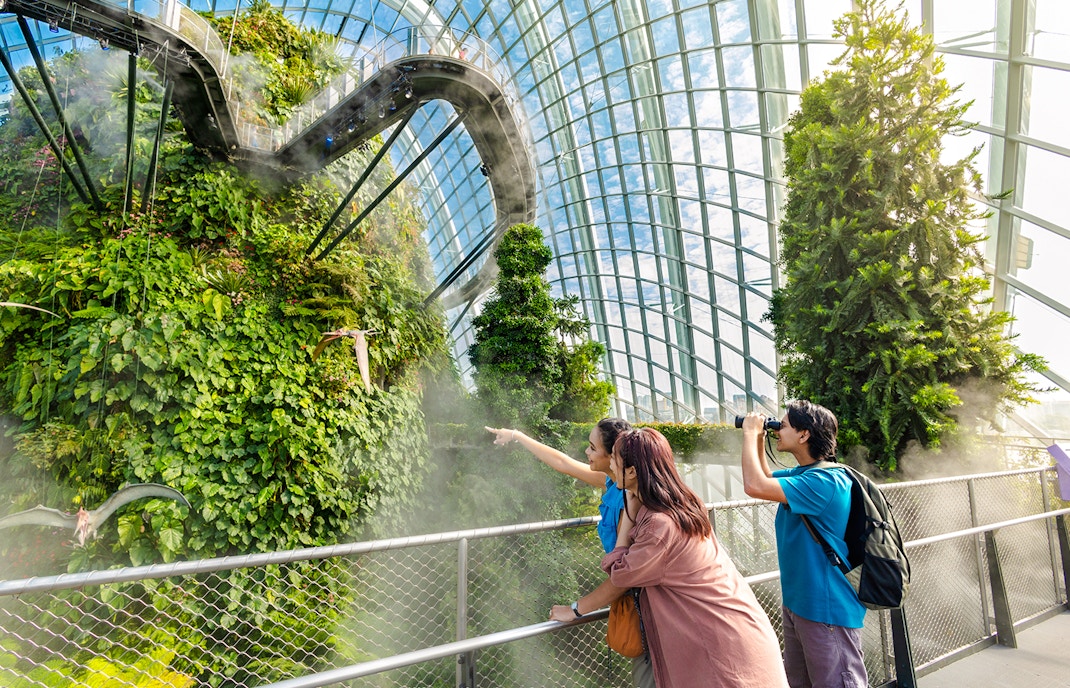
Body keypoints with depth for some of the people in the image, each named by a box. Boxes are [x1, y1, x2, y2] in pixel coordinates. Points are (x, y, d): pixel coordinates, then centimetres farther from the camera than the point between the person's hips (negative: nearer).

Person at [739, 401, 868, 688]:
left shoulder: (827, 481, -25)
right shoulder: (801, 474, 5)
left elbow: (755, 485, -34)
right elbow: (766, 478, 23)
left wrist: (750, 432, -21)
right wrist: (759, 438, 6)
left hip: (827, 610, -10)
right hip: (796, 603, 10)